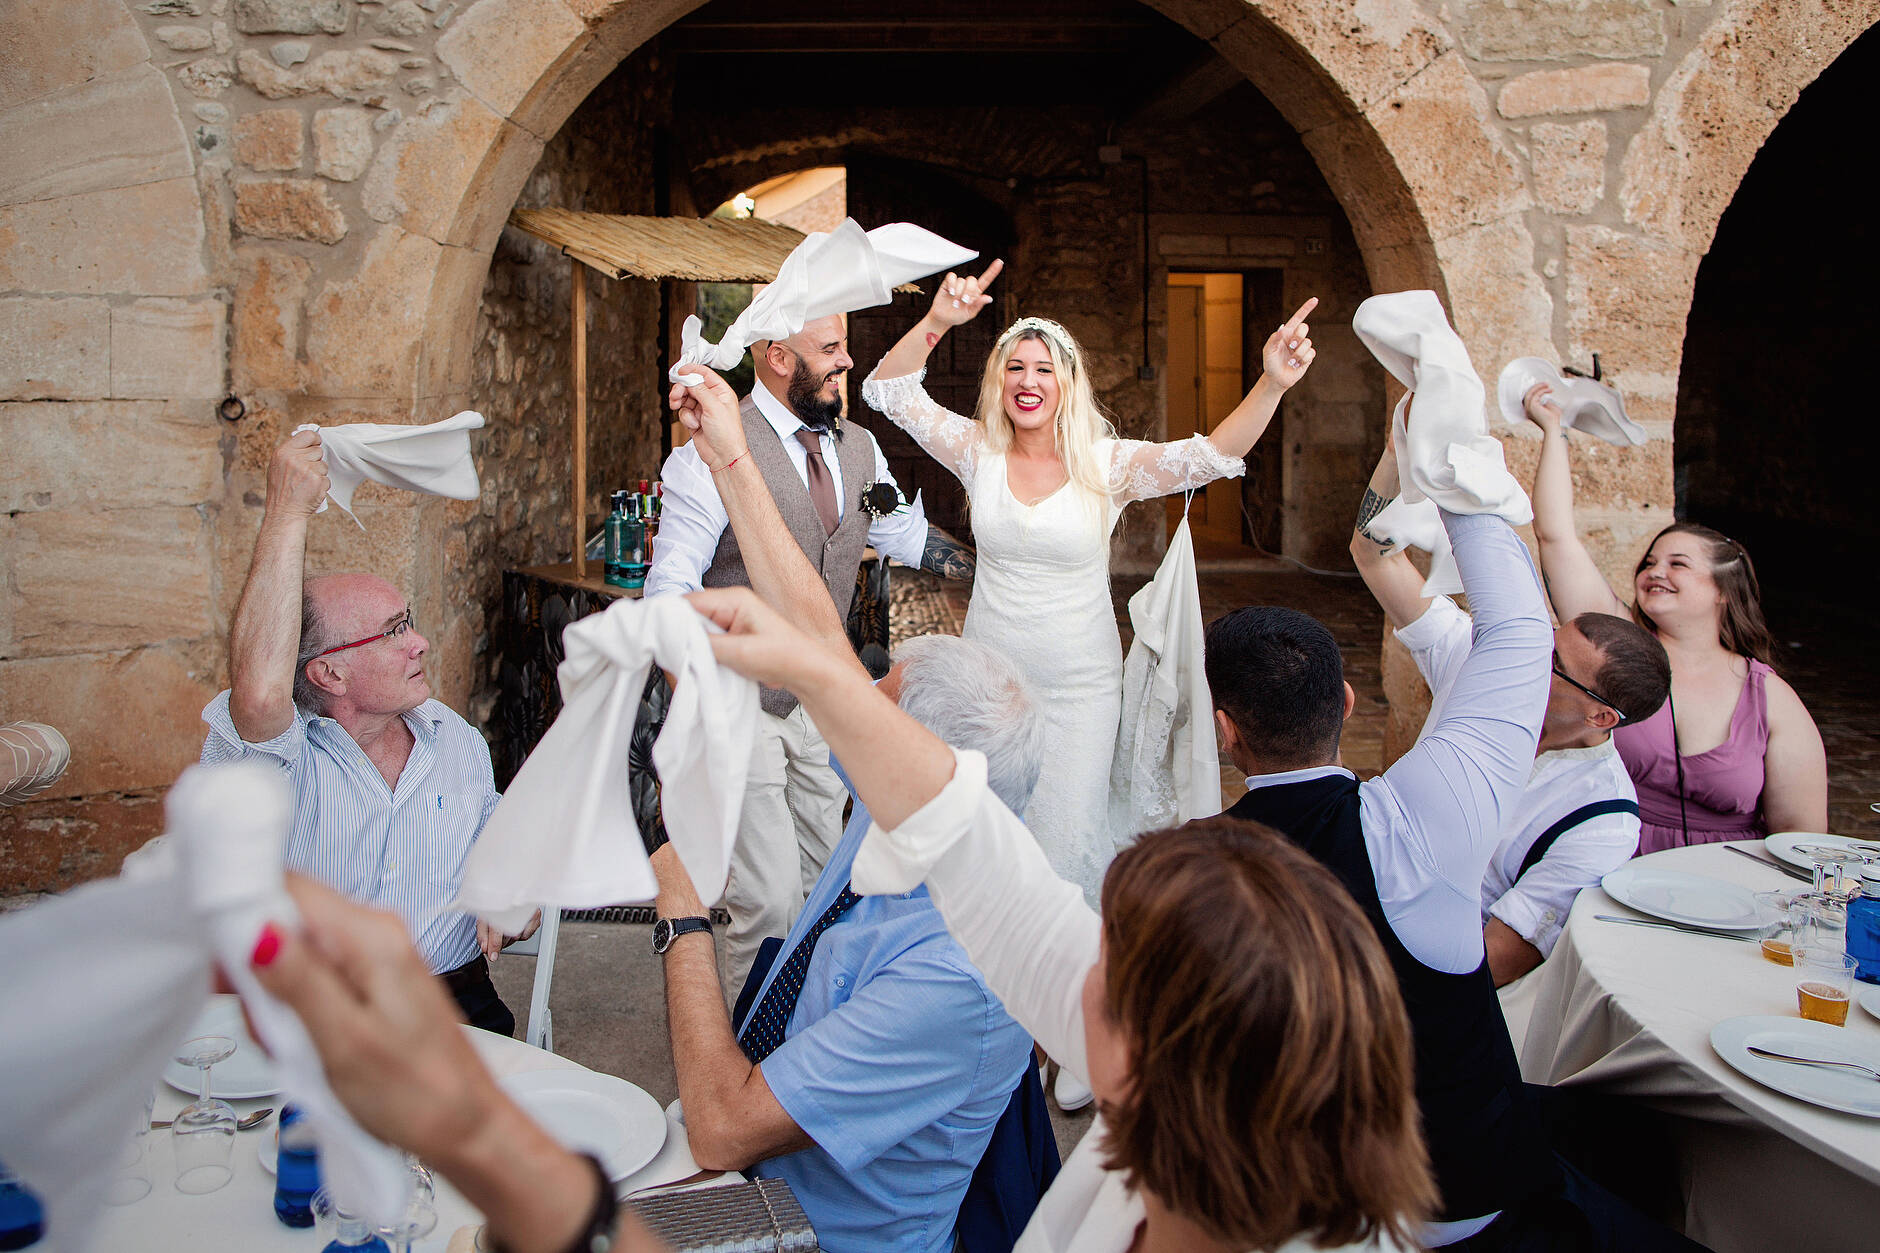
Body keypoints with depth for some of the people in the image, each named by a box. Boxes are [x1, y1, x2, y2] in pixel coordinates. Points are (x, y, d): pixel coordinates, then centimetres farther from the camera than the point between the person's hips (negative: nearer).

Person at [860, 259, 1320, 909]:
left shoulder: (1106, 464, -9)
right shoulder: (979, 453, -3)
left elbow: (1209, 456, -21)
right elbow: (889, 391, -8)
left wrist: (1272, 385, -38)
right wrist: (936, 321, -25)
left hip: (1079, 689, -2)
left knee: (1064, 840, 1)